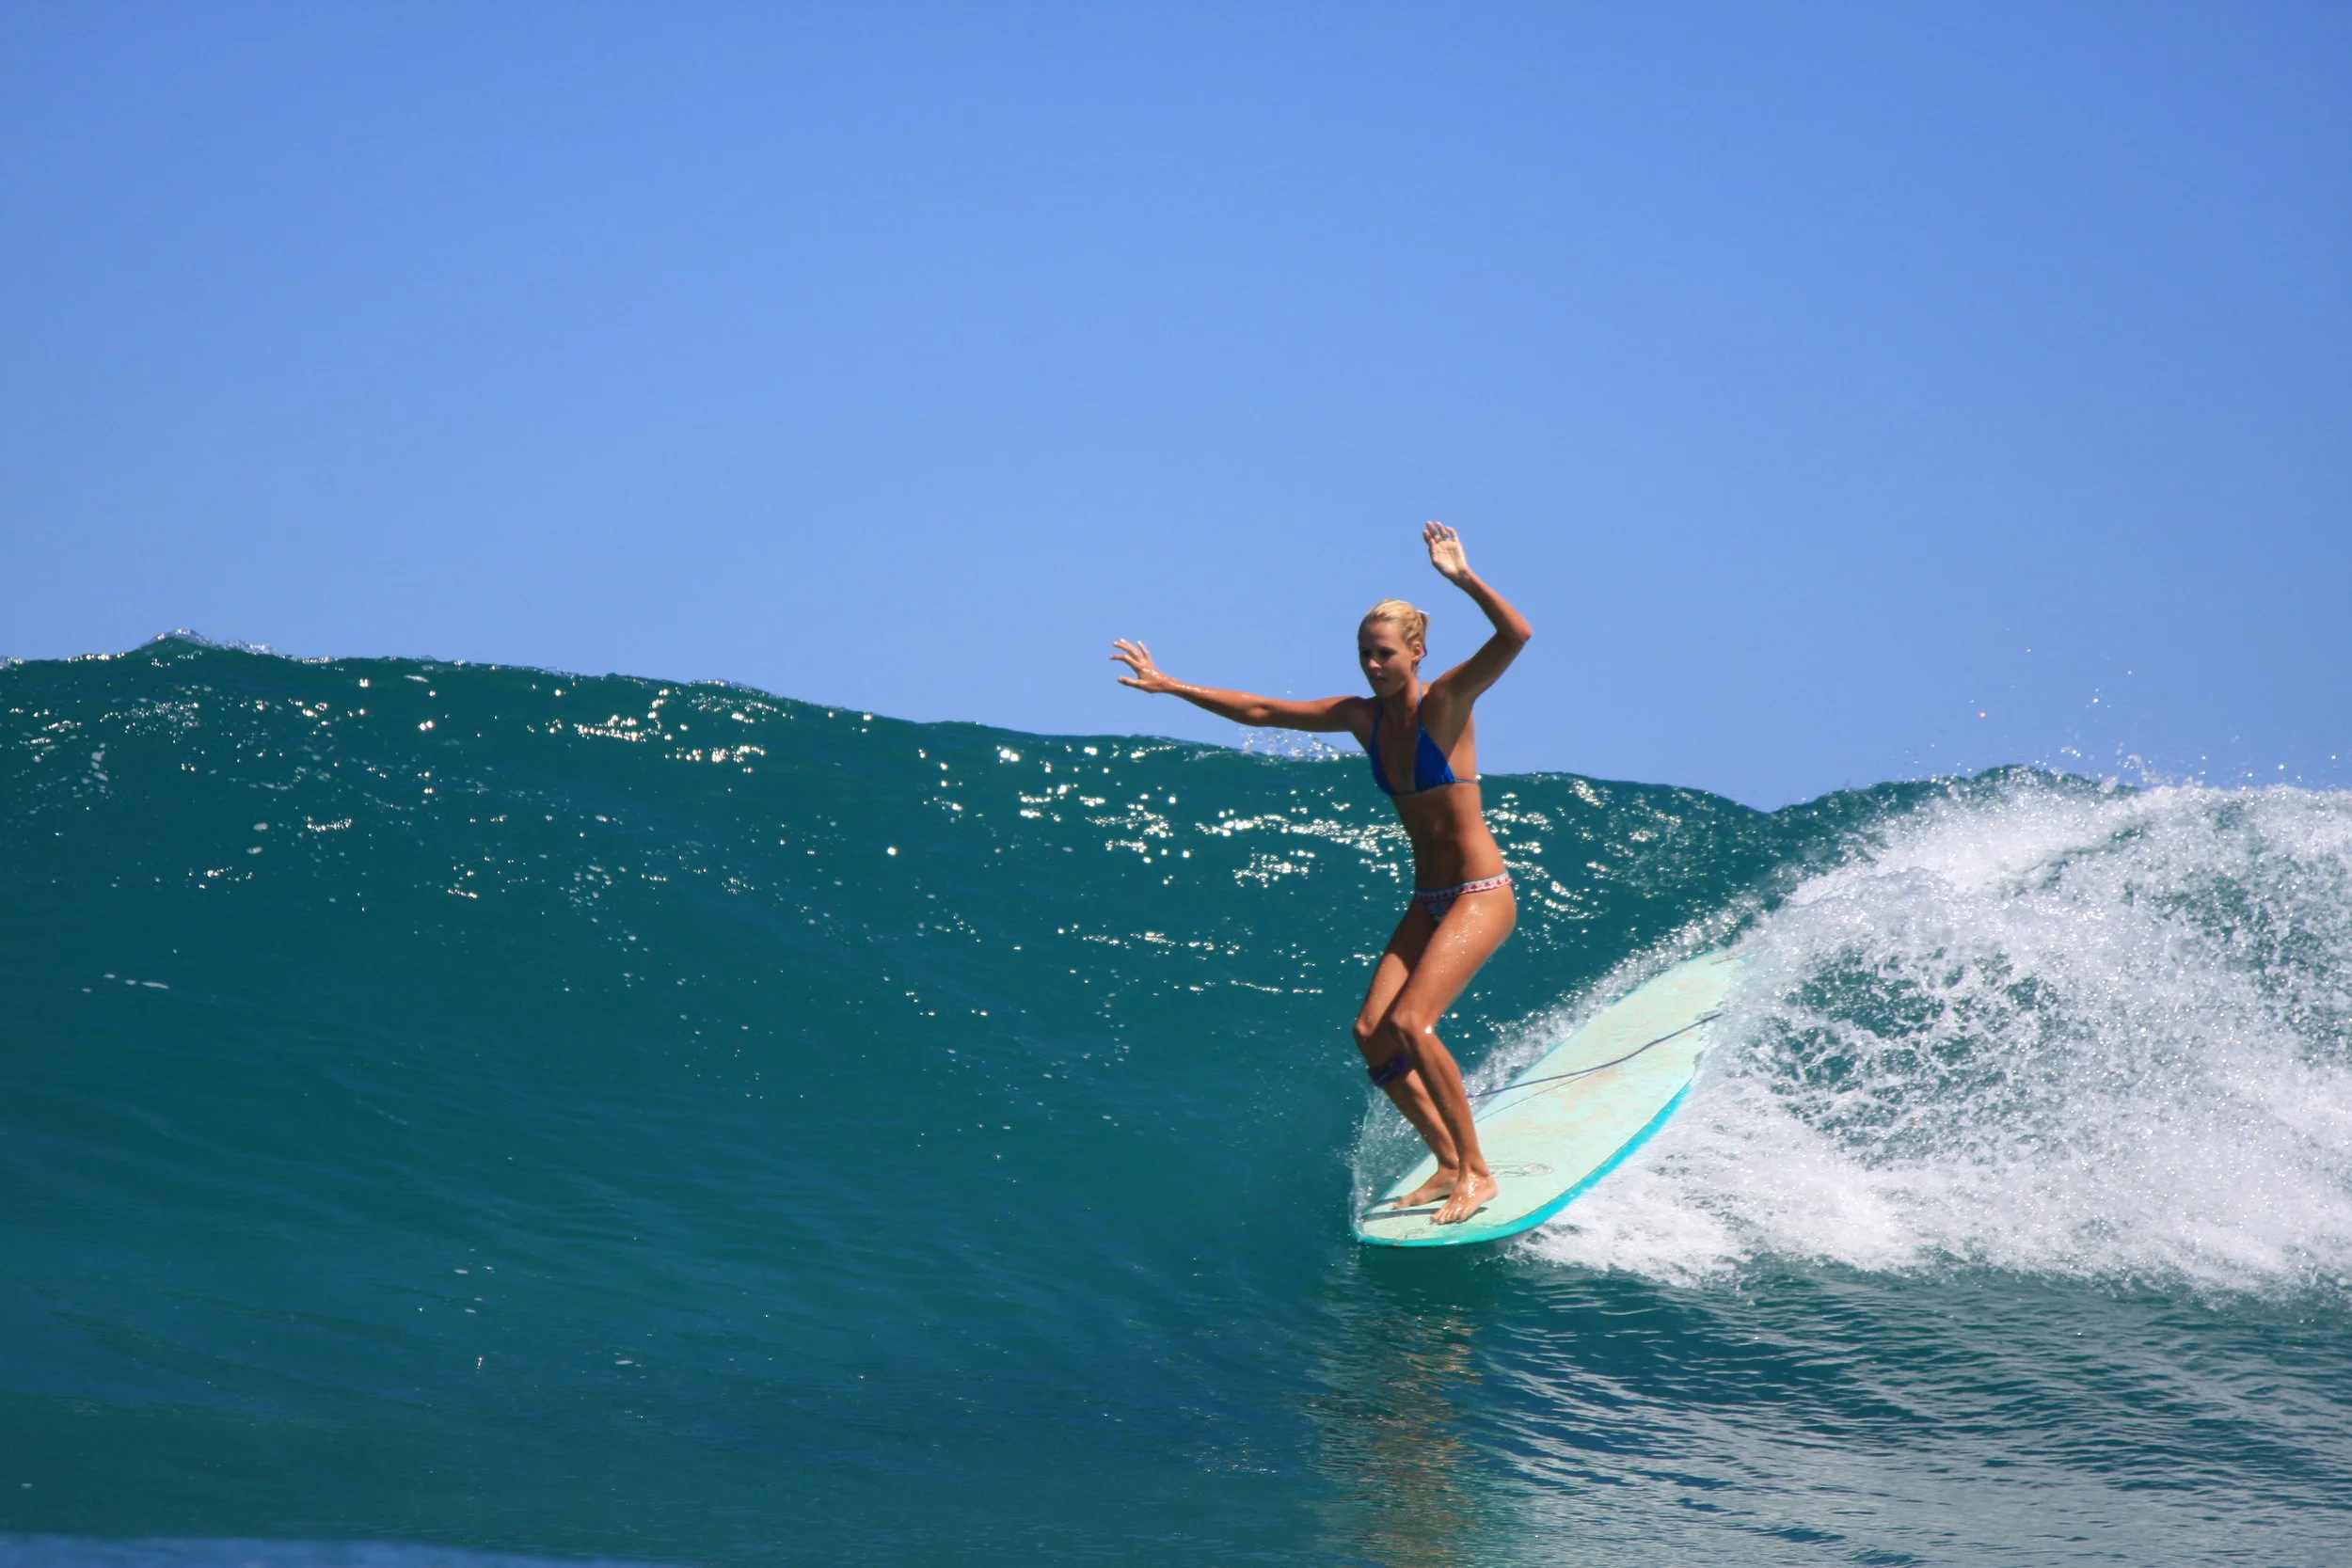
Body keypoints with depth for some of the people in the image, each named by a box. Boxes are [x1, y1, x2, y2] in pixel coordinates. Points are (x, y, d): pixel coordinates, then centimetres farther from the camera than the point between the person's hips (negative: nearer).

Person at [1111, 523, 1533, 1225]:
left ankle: (1477, 1173, -9)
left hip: (1481, 894, -7)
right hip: (1429, 901, 7)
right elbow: (1260, 711, 11)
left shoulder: (1447, 702, -13)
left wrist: (1461, 578, -40)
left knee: (1409, 1022, -21)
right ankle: (1449, 1164, 11)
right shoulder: (1363, 717, 5)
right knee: (1371, 1034, -3)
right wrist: (1171, 686, 10)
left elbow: (1516, 635, -29)